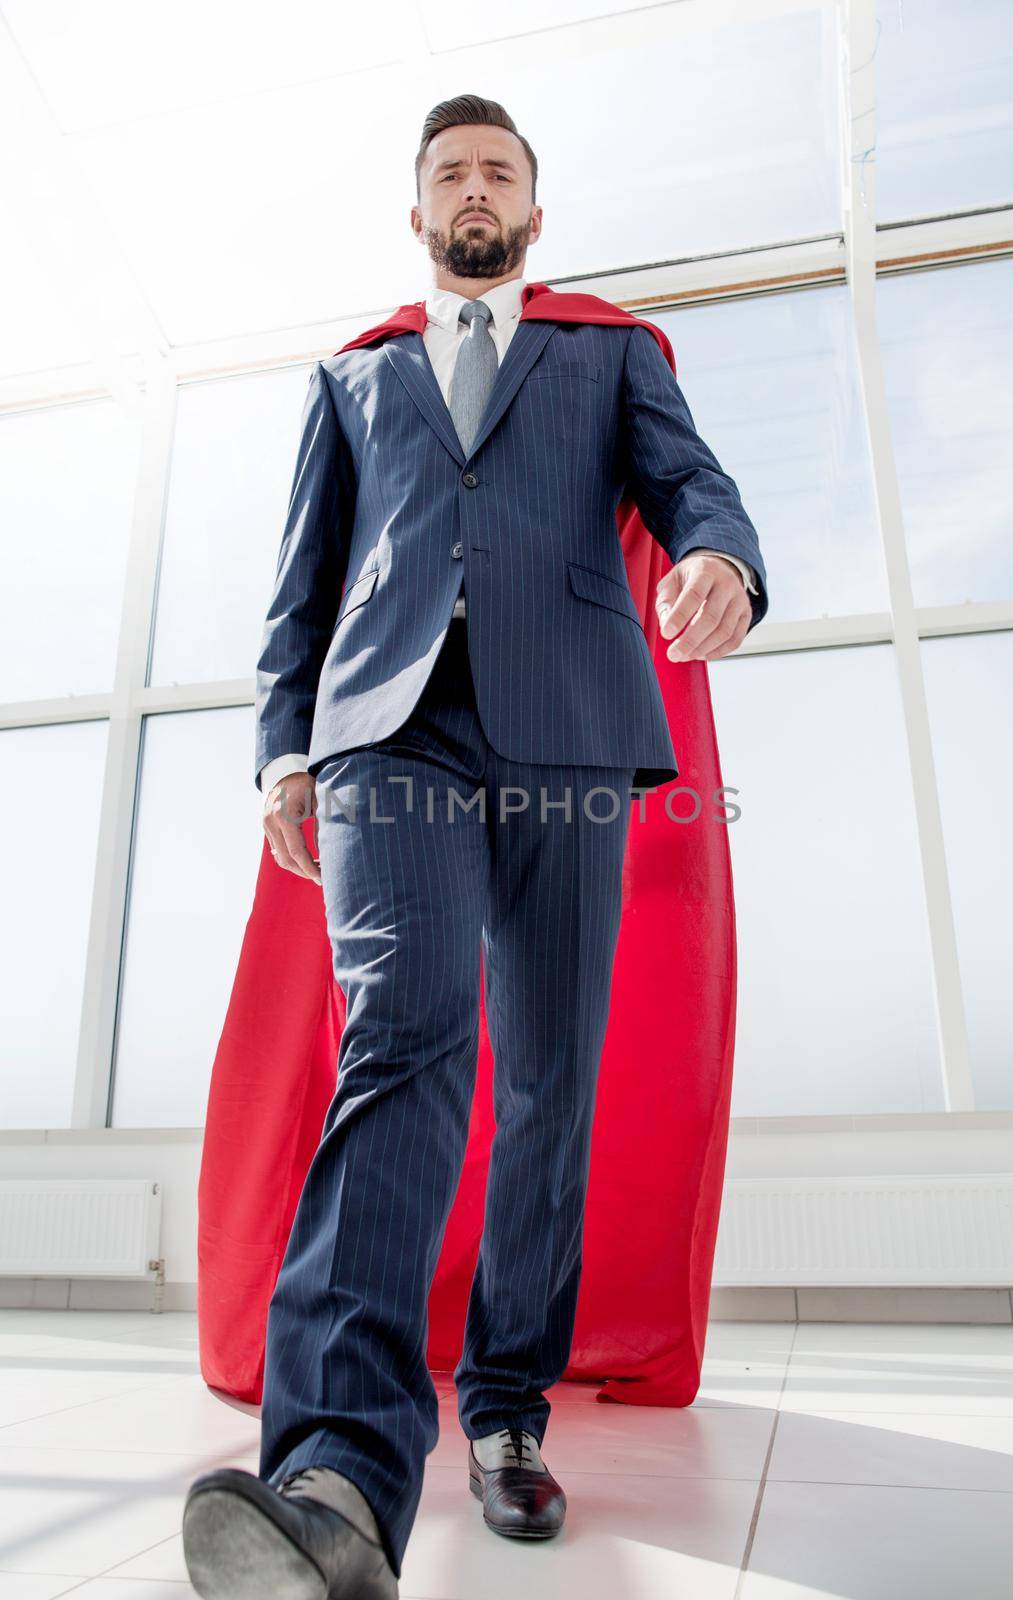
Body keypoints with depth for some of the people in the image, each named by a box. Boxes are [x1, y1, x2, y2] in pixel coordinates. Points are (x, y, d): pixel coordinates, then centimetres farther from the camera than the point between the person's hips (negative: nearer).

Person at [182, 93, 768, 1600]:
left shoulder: (612, 352, 26)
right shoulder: (353, 375, 28)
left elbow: (688, 477, 9)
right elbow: (306, 572, 20)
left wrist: (719, 557, -17)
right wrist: (285, 740, 6)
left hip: (567, 731, 1)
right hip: (394, 729, 0)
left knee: (550, 1078, 0)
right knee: (405, 1034, -22)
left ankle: (507, 1406, 14)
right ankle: (346, 1468, -29)